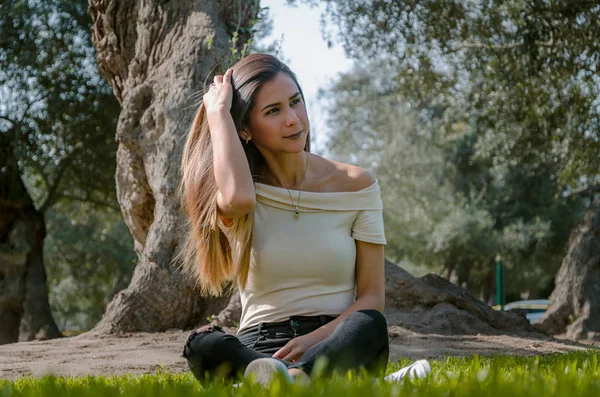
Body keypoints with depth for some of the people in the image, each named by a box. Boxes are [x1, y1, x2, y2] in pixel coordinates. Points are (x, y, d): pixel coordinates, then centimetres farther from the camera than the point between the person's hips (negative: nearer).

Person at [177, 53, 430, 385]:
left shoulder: (356, 185, 6)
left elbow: (372, 296, 4)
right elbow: (237, 198, -25)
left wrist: (315, 339, -16)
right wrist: (218, 111, -9)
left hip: (338, 343, 1)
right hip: (260, 346, 0)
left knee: (368, 325, -35)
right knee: (204, 345, -35)